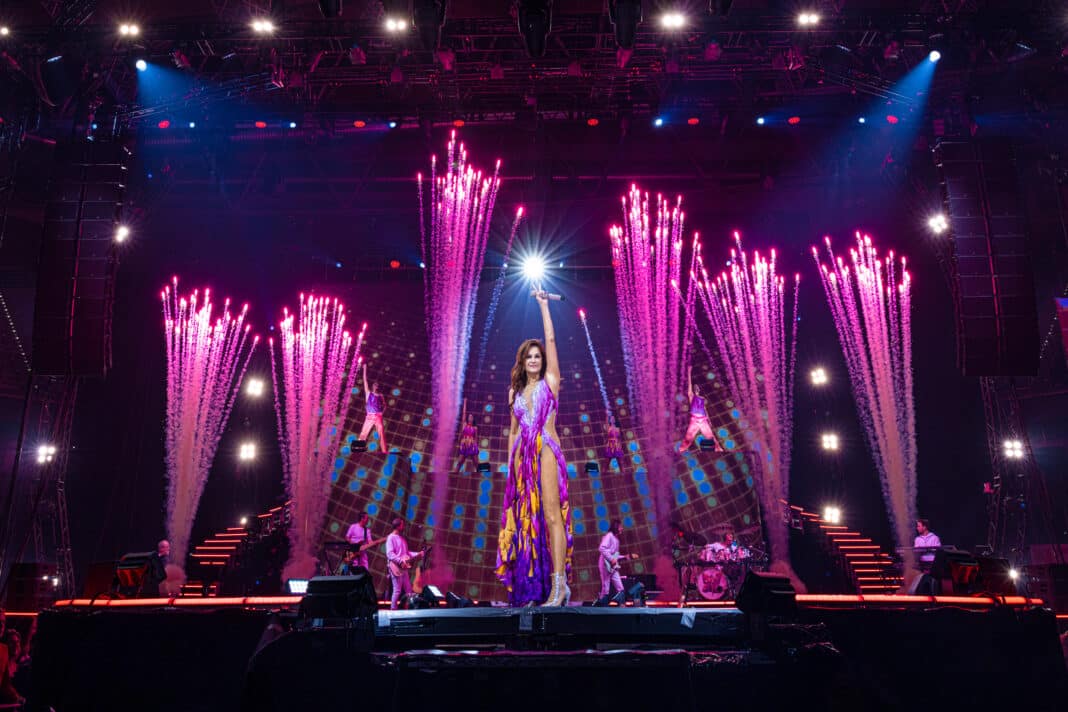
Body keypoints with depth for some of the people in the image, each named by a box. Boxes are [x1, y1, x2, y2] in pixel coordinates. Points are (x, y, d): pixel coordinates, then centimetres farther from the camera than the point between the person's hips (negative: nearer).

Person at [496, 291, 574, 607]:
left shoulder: (550, 382, 6)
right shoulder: (515, 391, 17)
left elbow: (551, 339, 1)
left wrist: (543, 305, 5)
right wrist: (510, 461, 12)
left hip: (546, 452, -4)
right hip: (522, 455, 4)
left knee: (551, 513, -13)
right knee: (527, 516, 4)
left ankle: (558, 583, -16)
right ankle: (531, 587, 8)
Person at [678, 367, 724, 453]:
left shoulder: (702, 399, 18)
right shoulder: (691, 396, 8)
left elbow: (705, 409, 20)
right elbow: (689, 383, 3)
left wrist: (709, 420, 17)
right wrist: (689, 372, 0)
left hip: (703, 420, 3)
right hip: (694, 420, -3)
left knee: (710, 436, 5)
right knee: (688, 437, -6)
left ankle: (718, 449, 11)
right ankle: (681, 451, -2)